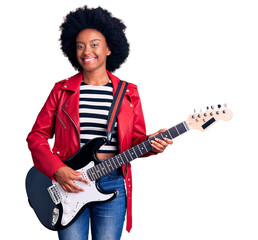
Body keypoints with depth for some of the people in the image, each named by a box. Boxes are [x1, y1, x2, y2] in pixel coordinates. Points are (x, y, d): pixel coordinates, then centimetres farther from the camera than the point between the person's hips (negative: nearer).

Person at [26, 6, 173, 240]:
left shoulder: (128, 93, 6)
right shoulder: (62, 90, 5)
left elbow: (136, 139, 9)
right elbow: (37, 135, 5)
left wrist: (151, 143, -15)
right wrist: (57, 170, -10)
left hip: (112, 184, 1)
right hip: (69, 183, 0)